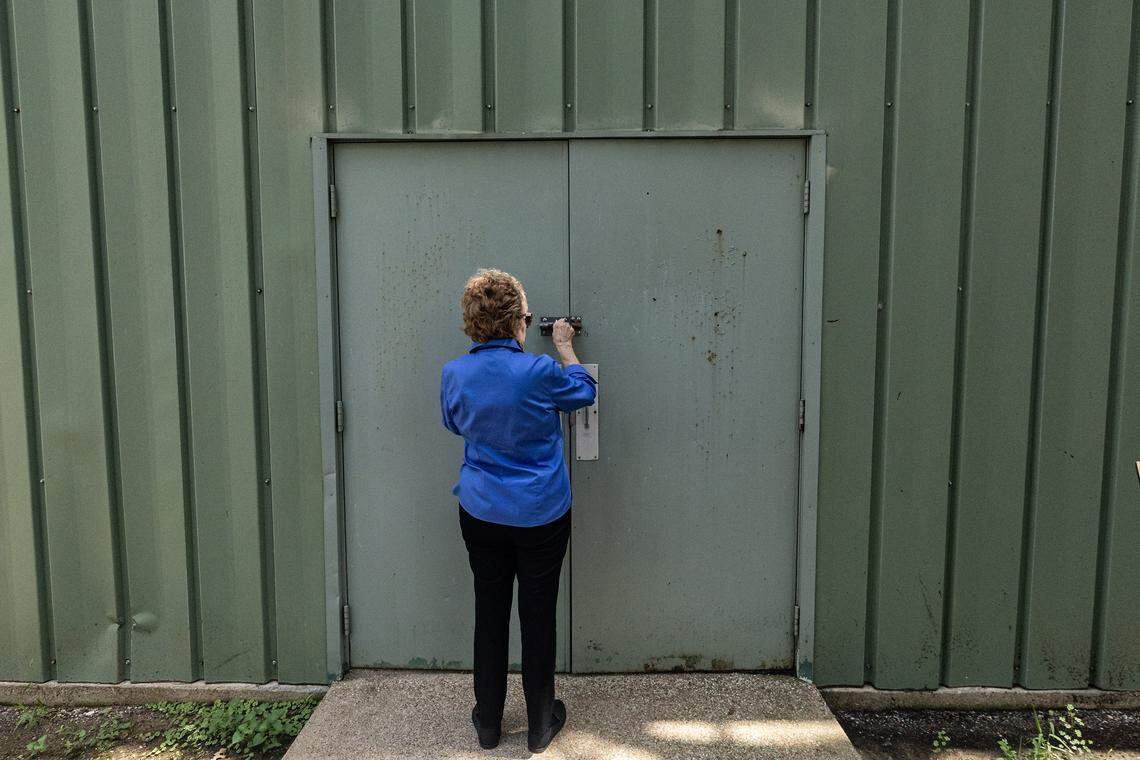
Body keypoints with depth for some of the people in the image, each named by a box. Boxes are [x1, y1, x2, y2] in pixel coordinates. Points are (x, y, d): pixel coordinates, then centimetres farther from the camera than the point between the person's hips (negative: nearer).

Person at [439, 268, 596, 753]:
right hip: (542, 515, -3)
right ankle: (540, 724, 27)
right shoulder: (539, 371, -18)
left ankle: (488, 723, 29)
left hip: (481, 514, 3)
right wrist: (564, 347, 18)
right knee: (538, 617, 11)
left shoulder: (454, 374, -7)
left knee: (490, 613, 16)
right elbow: (583, 391, 4)